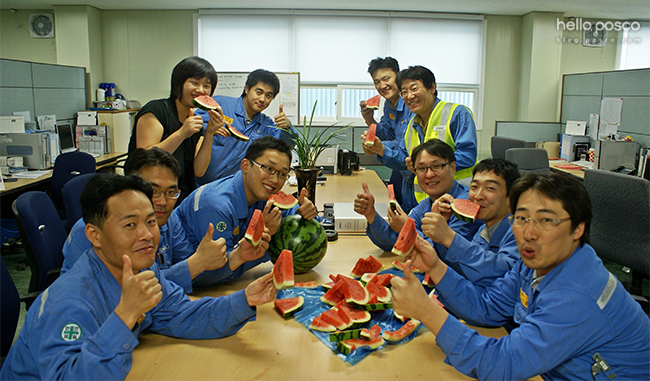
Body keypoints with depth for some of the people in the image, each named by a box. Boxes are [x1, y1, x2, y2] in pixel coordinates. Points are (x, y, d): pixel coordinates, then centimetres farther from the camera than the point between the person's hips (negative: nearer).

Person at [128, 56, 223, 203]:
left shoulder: (196, 121, 13)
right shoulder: (155, 110, -6)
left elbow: (198, 171, 3)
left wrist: (209, 134, -6)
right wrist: (181, 134, -21)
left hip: (184, 200, 6)